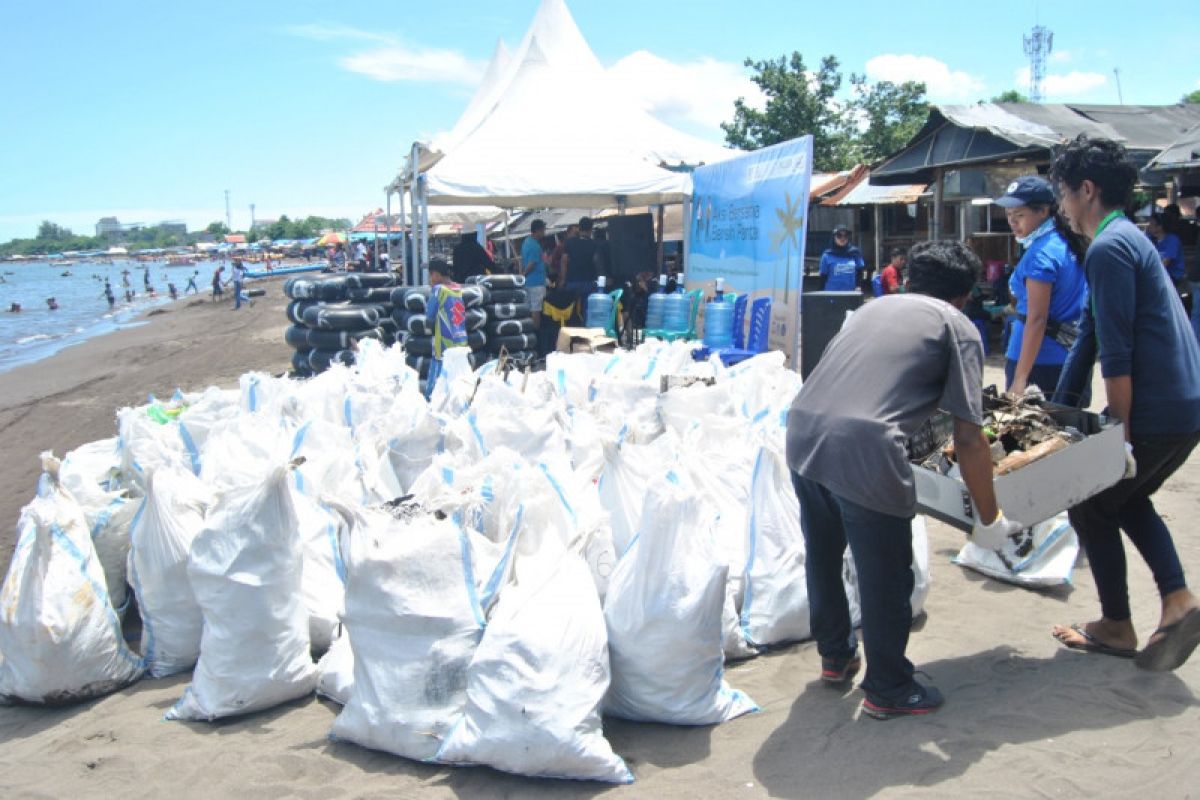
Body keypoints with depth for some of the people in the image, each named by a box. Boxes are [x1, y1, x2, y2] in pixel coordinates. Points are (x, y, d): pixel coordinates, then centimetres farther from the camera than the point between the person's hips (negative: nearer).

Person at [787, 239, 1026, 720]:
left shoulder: (875, 307, 28)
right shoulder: (958, 328, 11)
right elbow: (968, 438, 4)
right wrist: (989, 521, 14)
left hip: (801, 428, 7)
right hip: (864, 445, -6)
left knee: (823, 555, 26)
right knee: (886, 576, 13)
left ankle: (835, 656, 45)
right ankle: (888, 690, 29)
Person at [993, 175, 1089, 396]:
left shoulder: (1040, 254, -16)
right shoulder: (1066, 243, 11)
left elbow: (1036, 319, -21)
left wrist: (1020, 379, -23)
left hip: (1038, 358, -9)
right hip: (1067, 355, 9)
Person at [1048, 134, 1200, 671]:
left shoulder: (1108, 248, -14)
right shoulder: (1130, 238, 19)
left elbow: (1116, 353, -20)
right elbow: (1095, 337, 23)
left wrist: (1122, 431, -16)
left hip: (1155, 409, -10)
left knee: (1090, 505, 7)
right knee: (1125, 498, 24)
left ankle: (1116, 628, 18)